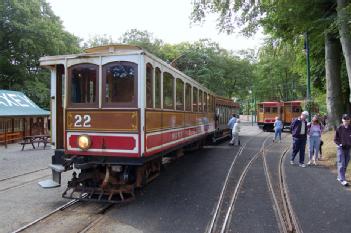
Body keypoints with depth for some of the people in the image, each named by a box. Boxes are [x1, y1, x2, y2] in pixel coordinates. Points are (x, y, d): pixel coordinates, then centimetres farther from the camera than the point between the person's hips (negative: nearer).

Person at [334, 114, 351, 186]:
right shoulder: (339, 128, -5)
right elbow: (335, 139, 0)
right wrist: (340, 144, -14)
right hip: (341, 148, -4)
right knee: (341, 164, -7)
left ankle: (339, 177, 23)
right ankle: (342, 179, -6)